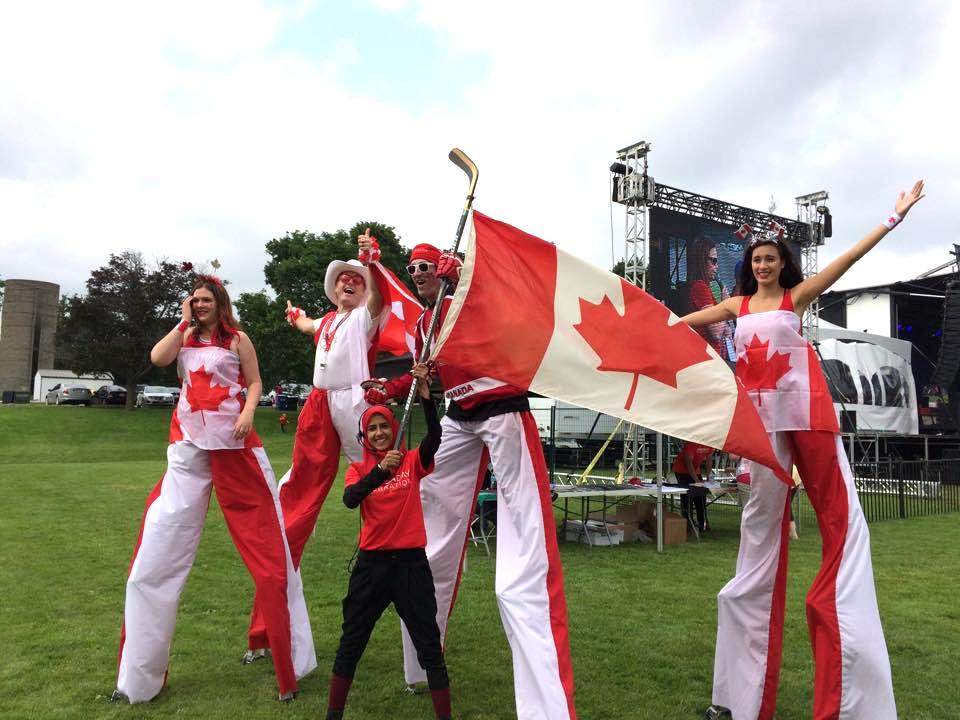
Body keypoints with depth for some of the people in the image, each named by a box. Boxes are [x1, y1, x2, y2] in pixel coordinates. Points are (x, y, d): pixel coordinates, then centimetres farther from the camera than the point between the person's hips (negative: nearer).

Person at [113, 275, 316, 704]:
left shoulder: (237, 339, 5)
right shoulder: (185, 337, 15)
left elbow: (254, 383, 1)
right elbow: (158, 359, -4)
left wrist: (248, 413, -16)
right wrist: (183, 322, 2)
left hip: (233, 441, -3)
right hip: (188, 444, 3)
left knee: (266, 545, 0)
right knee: (159, 548, 2)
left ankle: (289, 660, 15)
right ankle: (140, 676, 17)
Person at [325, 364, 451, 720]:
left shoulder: (412, 462, 0)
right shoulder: (358, 469, 4)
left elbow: (434, 437, -20)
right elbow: (350, 500, -17)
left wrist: (425, 395, -31)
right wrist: (380, 470, -30)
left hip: (411, 562, -1)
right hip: (372, 563, 2)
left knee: (429, 645, 5)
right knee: (351, 643, 13)